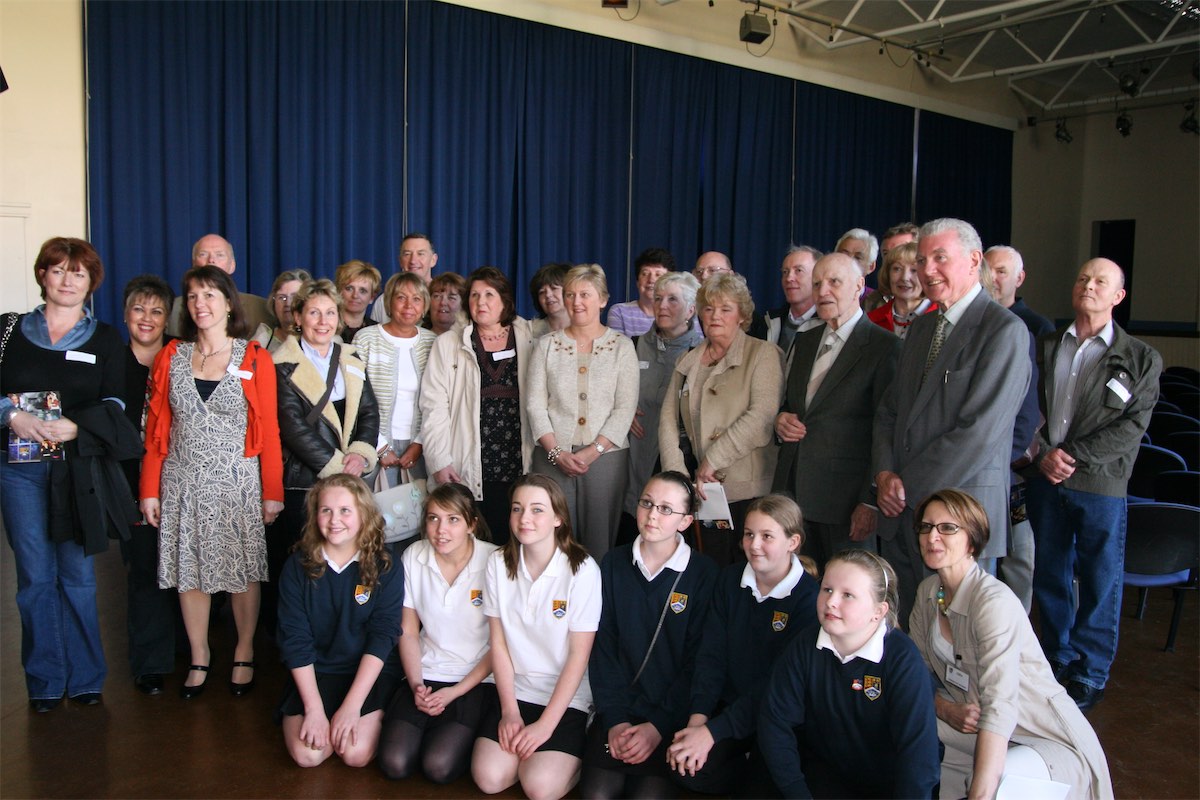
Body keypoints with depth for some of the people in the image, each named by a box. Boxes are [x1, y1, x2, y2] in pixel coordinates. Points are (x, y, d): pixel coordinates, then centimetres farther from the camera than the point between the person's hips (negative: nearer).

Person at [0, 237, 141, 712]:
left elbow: (113, 407, -1)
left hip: (78, 467, -1)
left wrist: (75, 426, -17)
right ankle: (45, 682, 17)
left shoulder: (105, 339, 7)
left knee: (78, 575, 4)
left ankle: (85, 679, 16)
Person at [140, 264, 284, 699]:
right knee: (189, 571, 8)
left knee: (242, 571, 4)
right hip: (183, 482, 3)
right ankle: (198, 661, 23)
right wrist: (149, 489, 3)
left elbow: (268, 431, -3)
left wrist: (272, 491, -5)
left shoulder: (255, 359, -1)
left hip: (237, 481, -2)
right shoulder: (171, 357, 6)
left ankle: (244, 656, 21)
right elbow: (157, 429, 7)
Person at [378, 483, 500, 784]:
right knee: (394, 764, -17)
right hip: (426, 674, 3)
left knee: (439, 767, -22)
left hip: (477, 680, -3)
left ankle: (461, 735, 10)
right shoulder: (414, 557, -2)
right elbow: (408, 631, 6)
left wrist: (455, 692, -11)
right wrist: (416, 685, -7)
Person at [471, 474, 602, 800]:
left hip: (567, 697, -3)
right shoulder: (499, 563, -2)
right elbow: (498, 642, 2)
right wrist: (510, 711, -5)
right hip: (515, 690, 4)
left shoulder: (582, 569, -14)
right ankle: (523, 744, 15)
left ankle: (576, 752, 10)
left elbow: (579, 655, -12)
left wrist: (545, 724, -13)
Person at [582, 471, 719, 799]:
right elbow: (602, 647, 3)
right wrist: (614, 718, -7)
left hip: (672, 712, -2)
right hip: (619, 706, 2)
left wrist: (660, 724, -12)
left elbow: (697, 660, -4)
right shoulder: (614, 564, 6)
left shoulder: (704, 573, -2)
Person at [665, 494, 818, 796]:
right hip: (728, 703, 4)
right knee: (688, 772, -19)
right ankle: (747, 767, 9)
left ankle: (760, 770, 9)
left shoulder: (809, 597, -13)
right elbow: (711, 655, 0)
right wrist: (697, 719, -15)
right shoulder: (729, 579, 2)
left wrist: (713, 731, -22)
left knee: (762, 786, -25)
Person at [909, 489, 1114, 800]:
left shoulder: (995, 601, -25)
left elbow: (999, 707, -34)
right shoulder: (928, 590, -1)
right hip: (974, 728, 7)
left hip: (1051, 742, -7)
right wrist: (946, 709, -16)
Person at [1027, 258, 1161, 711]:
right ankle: (1057, 658, 29)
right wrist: (1044, 454, -10)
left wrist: (1072, 455, -15)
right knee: (1049, 574, 12)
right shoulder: (1046, 347, 9)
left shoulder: (1141, 359, 1)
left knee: (1100, 581, 5)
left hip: (1101, 484, -3)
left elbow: (1133, 426, -8)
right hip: (1044, 480, 3)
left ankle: (1090, 673, 19)